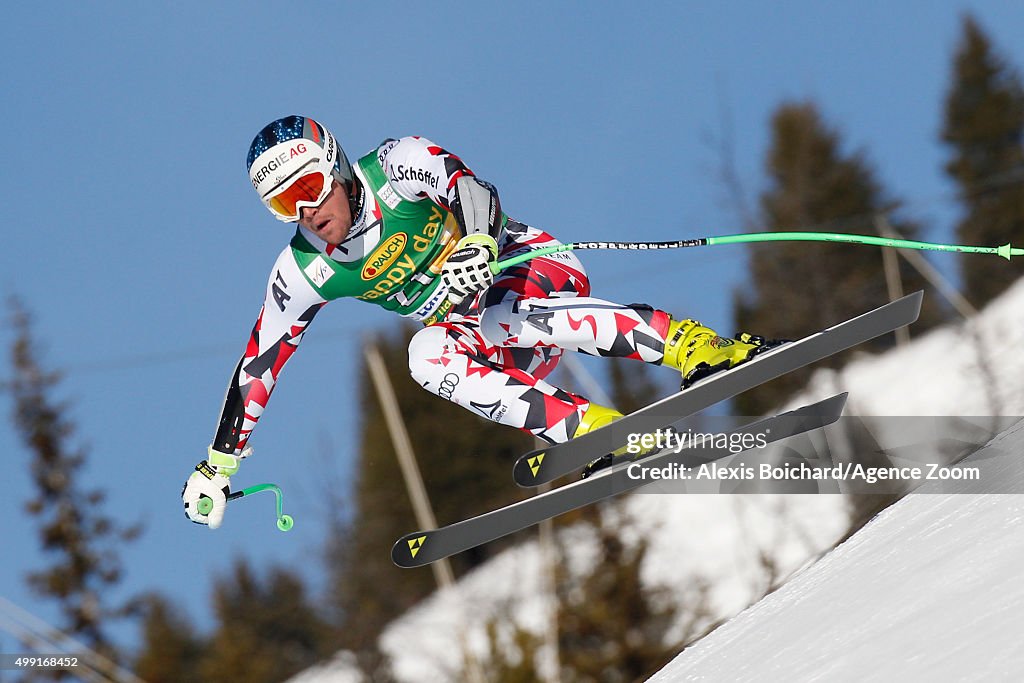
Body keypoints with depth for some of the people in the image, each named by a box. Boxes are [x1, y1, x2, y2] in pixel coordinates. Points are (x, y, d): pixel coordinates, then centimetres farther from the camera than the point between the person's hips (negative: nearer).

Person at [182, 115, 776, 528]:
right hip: (476, 329, 4)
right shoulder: (306, 273, -4)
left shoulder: (396, 167, -15)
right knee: (427, 358, -29)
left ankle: (702, 348, -41)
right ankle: (602, 433, -40)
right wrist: (219, 463, 0)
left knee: (504, 319, -37)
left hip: (530, 266, -4)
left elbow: (472, 190, -29)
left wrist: (476, 245, -51)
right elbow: (258, 366, 2)